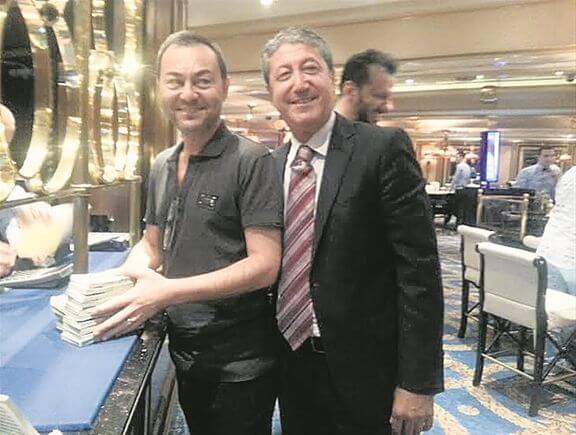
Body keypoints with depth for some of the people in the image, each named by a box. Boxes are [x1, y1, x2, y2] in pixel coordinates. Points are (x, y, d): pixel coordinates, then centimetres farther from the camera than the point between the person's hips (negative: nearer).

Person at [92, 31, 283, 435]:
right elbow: (152, 243, 12)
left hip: (240, 360, -6)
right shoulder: (161, 166, 5)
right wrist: (119, 278, -9)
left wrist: (168, 292, -27)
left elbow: (265, 265, -22)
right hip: (183, 351, 6)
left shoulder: (251, 161, -17)